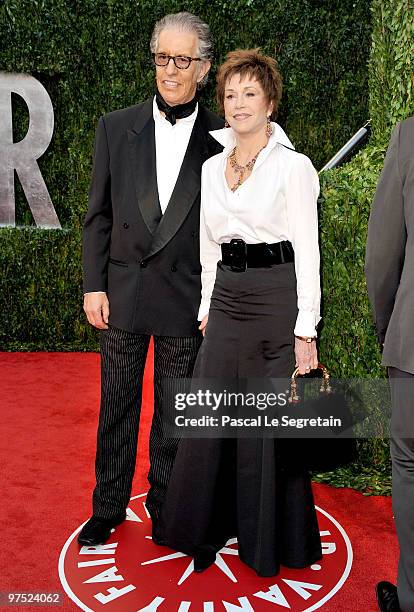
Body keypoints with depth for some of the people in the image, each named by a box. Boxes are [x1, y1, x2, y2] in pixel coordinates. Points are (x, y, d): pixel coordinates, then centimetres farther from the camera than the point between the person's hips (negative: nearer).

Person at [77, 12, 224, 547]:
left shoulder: (219, 140, -2)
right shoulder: (115, 128, 2)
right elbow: (98, 215, 5)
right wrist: (93, 285, 0)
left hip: (185, 301, -1)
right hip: (122, 295, 2)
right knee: (117, 407, 13)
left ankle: (164, 507, 32)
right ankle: (108, 507, 32)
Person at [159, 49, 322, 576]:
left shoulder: (293, 166, -6)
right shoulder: (212, 168, 11)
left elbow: (307, 251, -9)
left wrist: (305, 329, -13)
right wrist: (207, 306, 13)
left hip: (278, 296, -5)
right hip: (226, 299, 5)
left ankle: (274, 538, 26)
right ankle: (209, 526, 30)